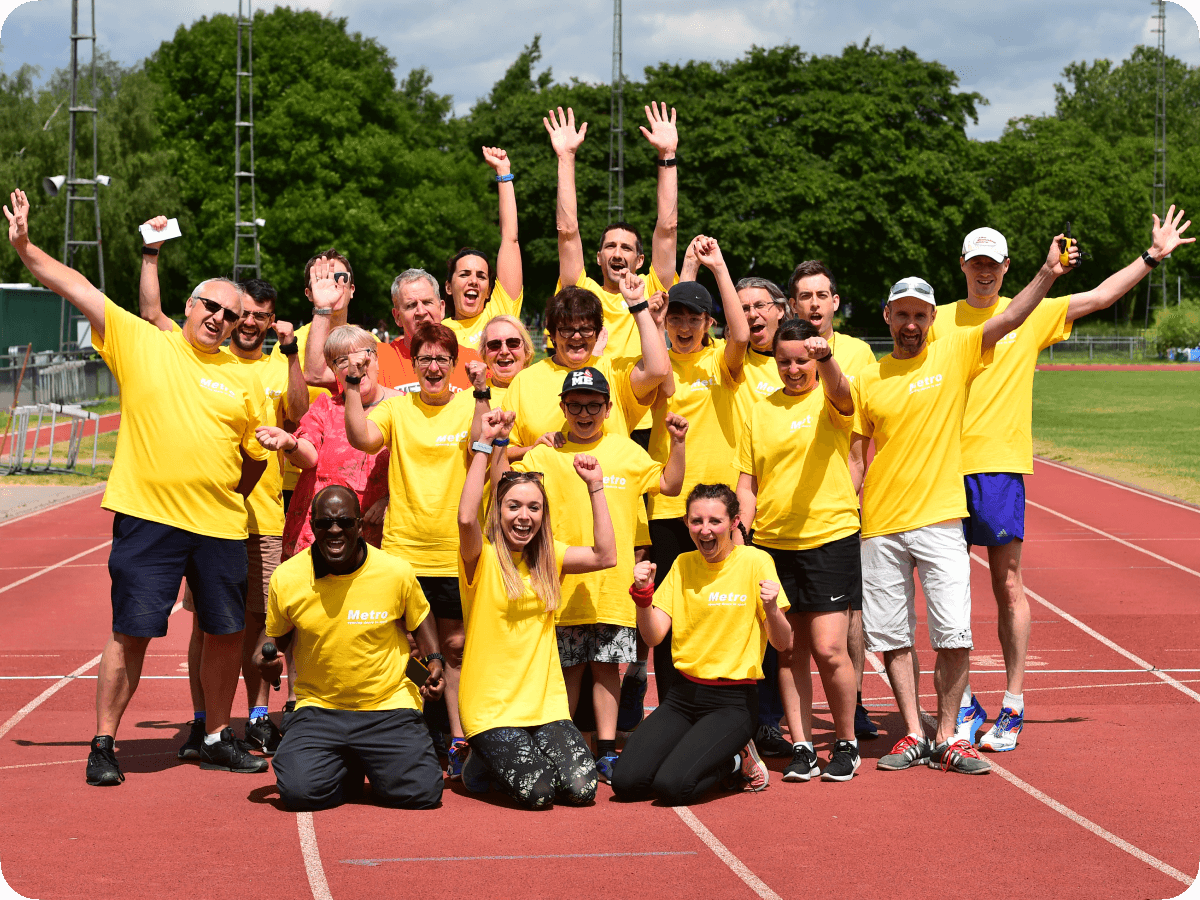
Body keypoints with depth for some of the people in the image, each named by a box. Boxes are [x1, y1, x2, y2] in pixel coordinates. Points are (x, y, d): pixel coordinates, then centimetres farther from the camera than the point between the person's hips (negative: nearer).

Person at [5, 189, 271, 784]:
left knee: (225, 633, 8)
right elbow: (78, 289, -2)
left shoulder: (243, 378, 9)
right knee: (131, 633, -2)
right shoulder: (141, 343, 3)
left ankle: (218, 739, 24)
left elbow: (256, 453, 17)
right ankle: (103, 744, 10)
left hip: (220, 524, 3)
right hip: (147, 517, -3)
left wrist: (230, 495, 9)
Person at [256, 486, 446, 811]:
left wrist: (434, 661, -4)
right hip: (318, 708, 1)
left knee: (421, 793, -19)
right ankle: (348, 770, 13)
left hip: (387, 707, 0)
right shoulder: (286, 578, -5)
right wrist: (264, 658, -9)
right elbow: (274, 635, 14)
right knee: (300, 792, -24)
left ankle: (373, 766, 18)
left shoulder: (397, 572, -6)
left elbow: (418, 619, 14)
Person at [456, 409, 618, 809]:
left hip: (546, 702, 5)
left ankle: (518, 755, 18)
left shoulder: (548, 558, 10)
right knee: (537, 792, -18)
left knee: (581, 789, -12)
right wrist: (484, 444, -27)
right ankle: (485, 760, 13)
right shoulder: (481, 558, -7)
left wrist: (595, 487, -1)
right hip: (491, 707, -5)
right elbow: (466, 518, -27)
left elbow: (605, 556, -1)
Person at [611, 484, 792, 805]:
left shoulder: (754, 562, -7)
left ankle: (736, 761, 5)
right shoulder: (683, 565, 7)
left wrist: (772, 610, -29)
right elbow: (654, 636, 1)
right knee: (626, 782, -14)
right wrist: (643, 595, -16)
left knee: (672, 786, -26)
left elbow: (783, 644, -9)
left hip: (733, 701, -5)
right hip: (683, 694, 5)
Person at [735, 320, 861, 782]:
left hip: (830, 537, -4)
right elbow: (747, 483, 12)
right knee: (790, 651, 6)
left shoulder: (829, 401, 0)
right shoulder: (760, 413, 11)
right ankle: (801, 747, 13)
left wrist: (825, 360, -46)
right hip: (773, 543, 4)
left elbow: (839, 393, -26)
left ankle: (846, 742, 11)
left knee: (829, 649, -6)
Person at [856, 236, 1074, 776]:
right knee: (891, 636, 5)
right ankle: (913, 735, 15)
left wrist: (1047, 274, -22)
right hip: (880, 526, 2)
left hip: (939, 520, -2)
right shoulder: (868, 380, 7)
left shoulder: (955, 356, 3)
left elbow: (1011, 319, -8)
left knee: (953, 635, -7)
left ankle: (947, 738, 4)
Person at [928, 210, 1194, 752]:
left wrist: (1154, 255, 2)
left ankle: (1013, 706, 4)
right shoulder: (940, 320, 9)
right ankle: (963, 704, 13)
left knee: (1008, 585, -1)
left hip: (1001, 465, -1)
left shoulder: (1032, 315, 8)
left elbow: (1101, 296, 7)